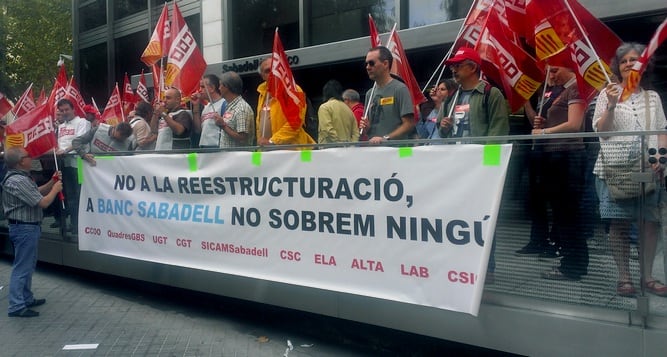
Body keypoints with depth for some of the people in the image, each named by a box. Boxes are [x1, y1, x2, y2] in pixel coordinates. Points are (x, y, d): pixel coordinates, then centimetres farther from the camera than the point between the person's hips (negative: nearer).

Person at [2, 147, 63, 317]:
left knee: (28, 265, 19)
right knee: (22, 268, -5)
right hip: (24, 228, -11)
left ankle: (26, 299, 30)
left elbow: (37, 193, 18)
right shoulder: (18, 181, -23)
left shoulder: (21, 177, 10)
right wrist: (56, 188, -8)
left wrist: (52, 182, 6)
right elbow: (43, 203, -23)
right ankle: (16, 307, 1)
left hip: (28, 227, 11)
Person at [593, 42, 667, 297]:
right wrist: (611, 105, -15)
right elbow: (601, 131, -1)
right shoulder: (608, 93, 5)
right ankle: (624, 277, 4)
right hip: (615, 168, -3)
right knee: (619, 222, -4)